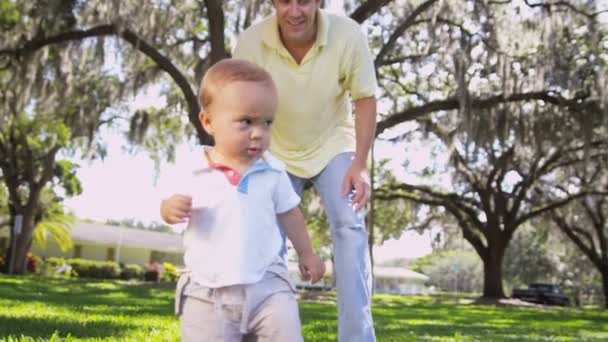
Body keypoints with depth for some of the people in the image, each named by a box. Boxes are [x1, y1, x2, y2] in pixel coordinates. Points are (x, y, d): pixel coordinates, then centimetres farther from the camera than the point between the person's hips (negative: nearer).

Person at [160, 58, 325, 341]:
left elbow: (289, 213, 15)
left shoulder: (273, 171, 1)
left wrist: (306, 253, 25)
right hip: (206, 290, -1)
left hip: (267, 284, 1)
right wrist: (170, 209, -15)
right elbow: (173, 209, 10)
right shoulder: (192, 170, -4)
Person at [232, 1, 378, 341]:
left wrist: (360, 165, -20)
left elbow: (365, 99, -13)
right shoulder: (250, 42, -24)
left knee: (350, 226, -15)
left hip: (333, 146, -1)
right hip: (277, 152, 1)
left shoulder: (349, 36, -25)